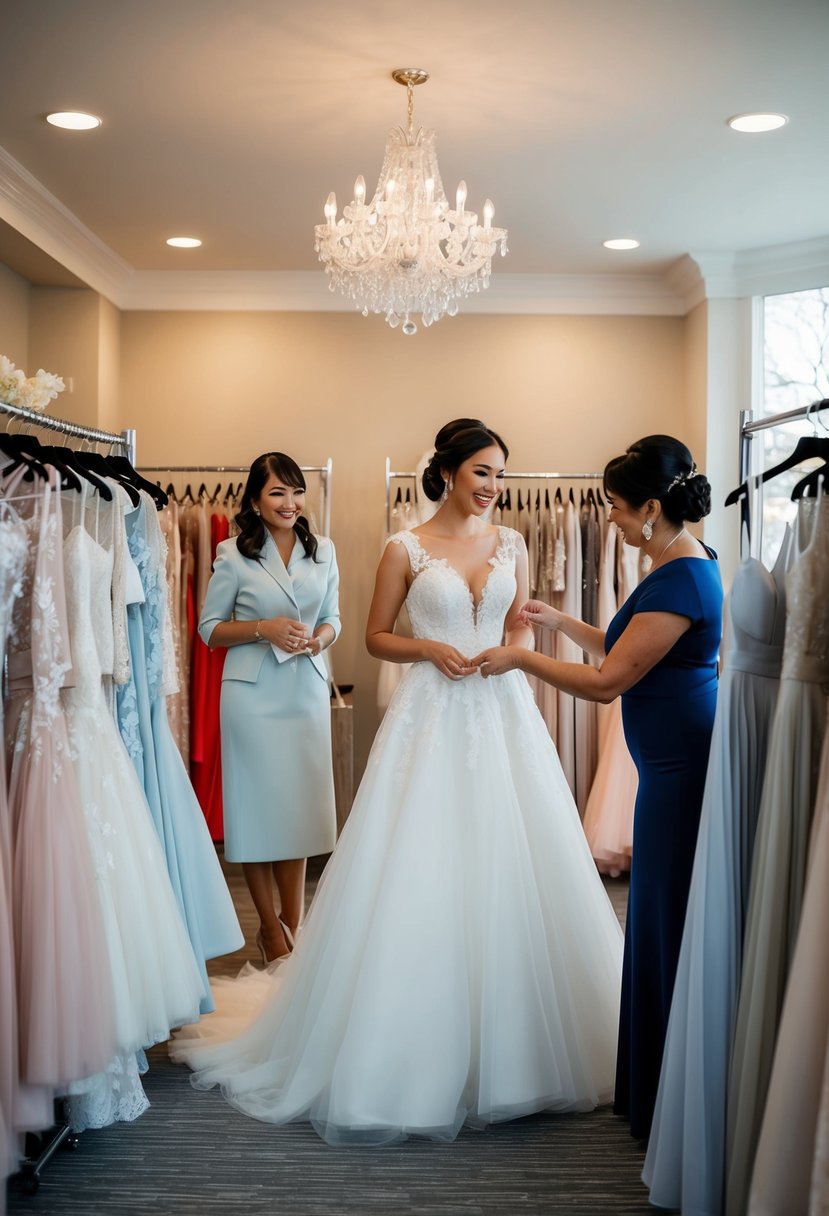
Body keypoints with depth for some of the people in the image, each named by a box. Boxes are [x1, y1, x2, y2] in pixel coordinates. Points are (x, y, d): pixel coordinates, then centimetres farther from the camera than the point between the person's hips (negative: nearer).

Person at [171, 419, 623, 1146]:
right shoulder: (406, 549, 0)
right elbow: (376, 637, 4)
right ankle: (419, 1055, 11)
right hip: (432, 717, -3)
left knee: (511, 868, 5)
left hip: (503, 714, 4)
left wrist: (515, 651, -4)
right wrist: (431, 649, -12)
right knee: (420, 874, -2)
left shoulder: (511, 544, 9)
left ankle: (509, 1045, 22)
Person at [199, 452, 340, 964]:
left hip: (308, 691, 3)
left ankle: (293, 922, 22)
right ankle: (270, 926, 19)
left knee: (301, 805, 8)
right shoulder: (234, 554, -4)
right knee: (259, 805, 4)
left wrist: (320, 637, -10)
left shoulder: (323, 550, 5)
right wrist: (264, 629, -15)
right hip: (253, 693, -3)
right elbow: (210, 628, -1)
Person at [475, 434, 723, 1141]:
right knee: (663, 919, 18)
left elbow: (608, 682, -18)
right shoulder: (689, 563, 11)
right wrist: (561, 622, 20)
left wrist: (522, 659, -7)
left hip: (681, 770, -10)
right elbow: (630, 651, 20)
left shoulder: (678, 583, -21)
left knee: (672, 923, 1)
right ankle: (650, 1090, 32)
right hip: (679, 763, 10)